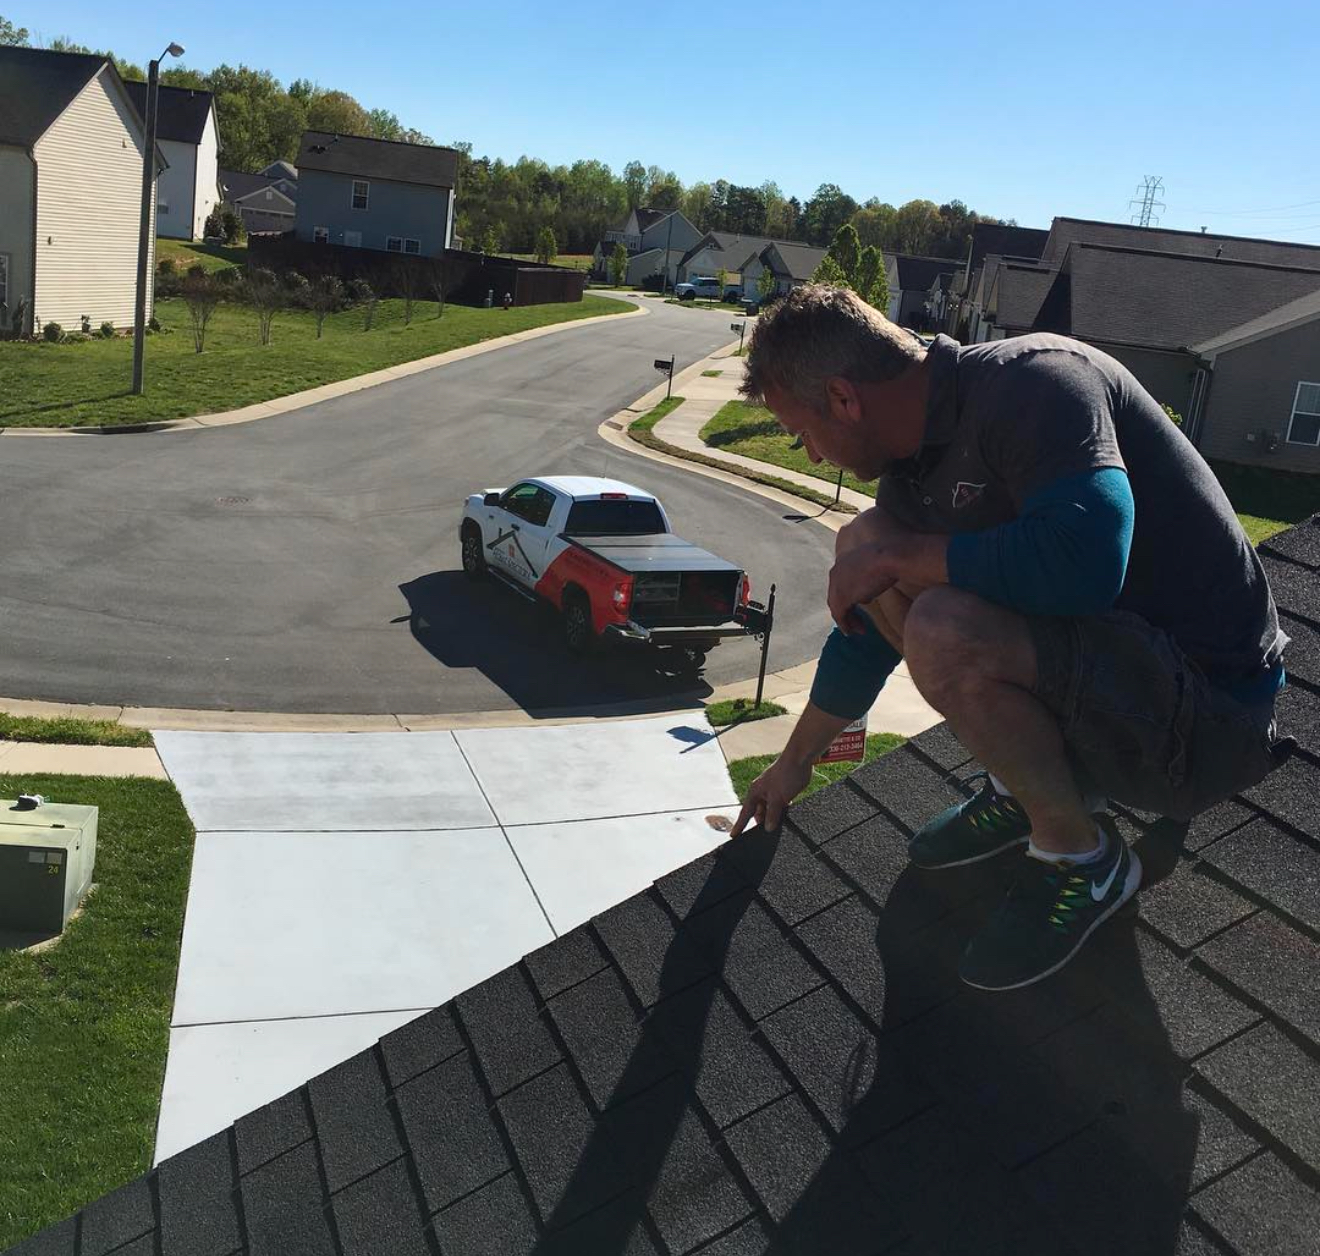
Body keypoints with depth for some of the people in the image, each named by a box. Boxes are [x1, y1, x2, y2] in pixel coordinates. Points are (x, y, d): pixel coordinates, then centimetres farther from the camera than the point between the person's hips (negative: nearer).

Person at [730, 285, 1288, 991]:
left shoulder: (1029, 381, -21)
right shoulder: (912, 470, 6)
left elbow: (1085, 560, -39)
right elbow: (864, 636, 19)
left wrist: (898, 556, -24)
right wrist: (792, 766, 29)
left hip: (1210, 706, -9)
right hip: (1104, 652, 9)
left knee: (944, 633, -33)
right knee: (862, 543, 4)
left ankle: (1081, 857, -5)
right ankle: (1026, 786, 12)